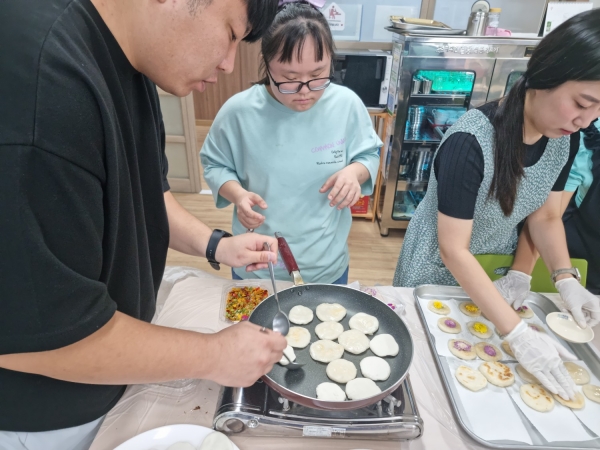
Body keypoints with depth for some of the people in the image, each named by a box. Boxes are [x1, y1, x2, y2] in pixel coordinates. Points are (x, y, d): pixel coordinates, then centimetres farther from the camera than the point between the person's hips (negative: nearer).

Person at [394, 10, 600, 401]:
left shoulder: (564, 139, -11)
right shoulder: (470, 142, -33)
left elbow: (546, 216, 1)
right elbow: (454, 251, -30)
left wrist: (567, 280, -15)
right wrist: (518, 333, -31)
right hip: (440, 272, -5)